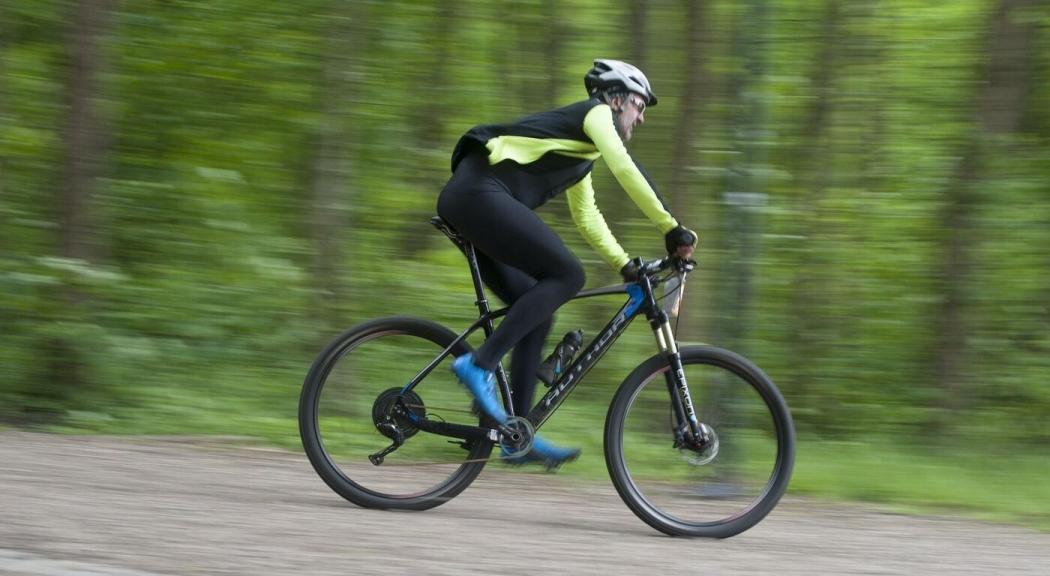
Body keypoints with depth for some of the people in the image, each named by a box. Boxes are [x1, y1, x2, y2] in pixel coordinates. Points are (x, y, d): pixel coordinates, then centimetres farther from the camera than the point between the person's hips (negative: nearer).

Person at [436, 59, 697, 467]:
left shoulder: (581, 150, 31)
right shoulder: (597, 113, 2)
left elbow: (587, 216, 35)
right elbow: (625, 170, -12)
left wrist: (625, 264, 26)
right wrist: (672, 228, -10)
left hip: (463, 203, 10)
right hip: (479, 193, -10)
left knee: (537, 310, 8)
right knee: (566, 274, -15)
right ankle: (479, 365, -21)